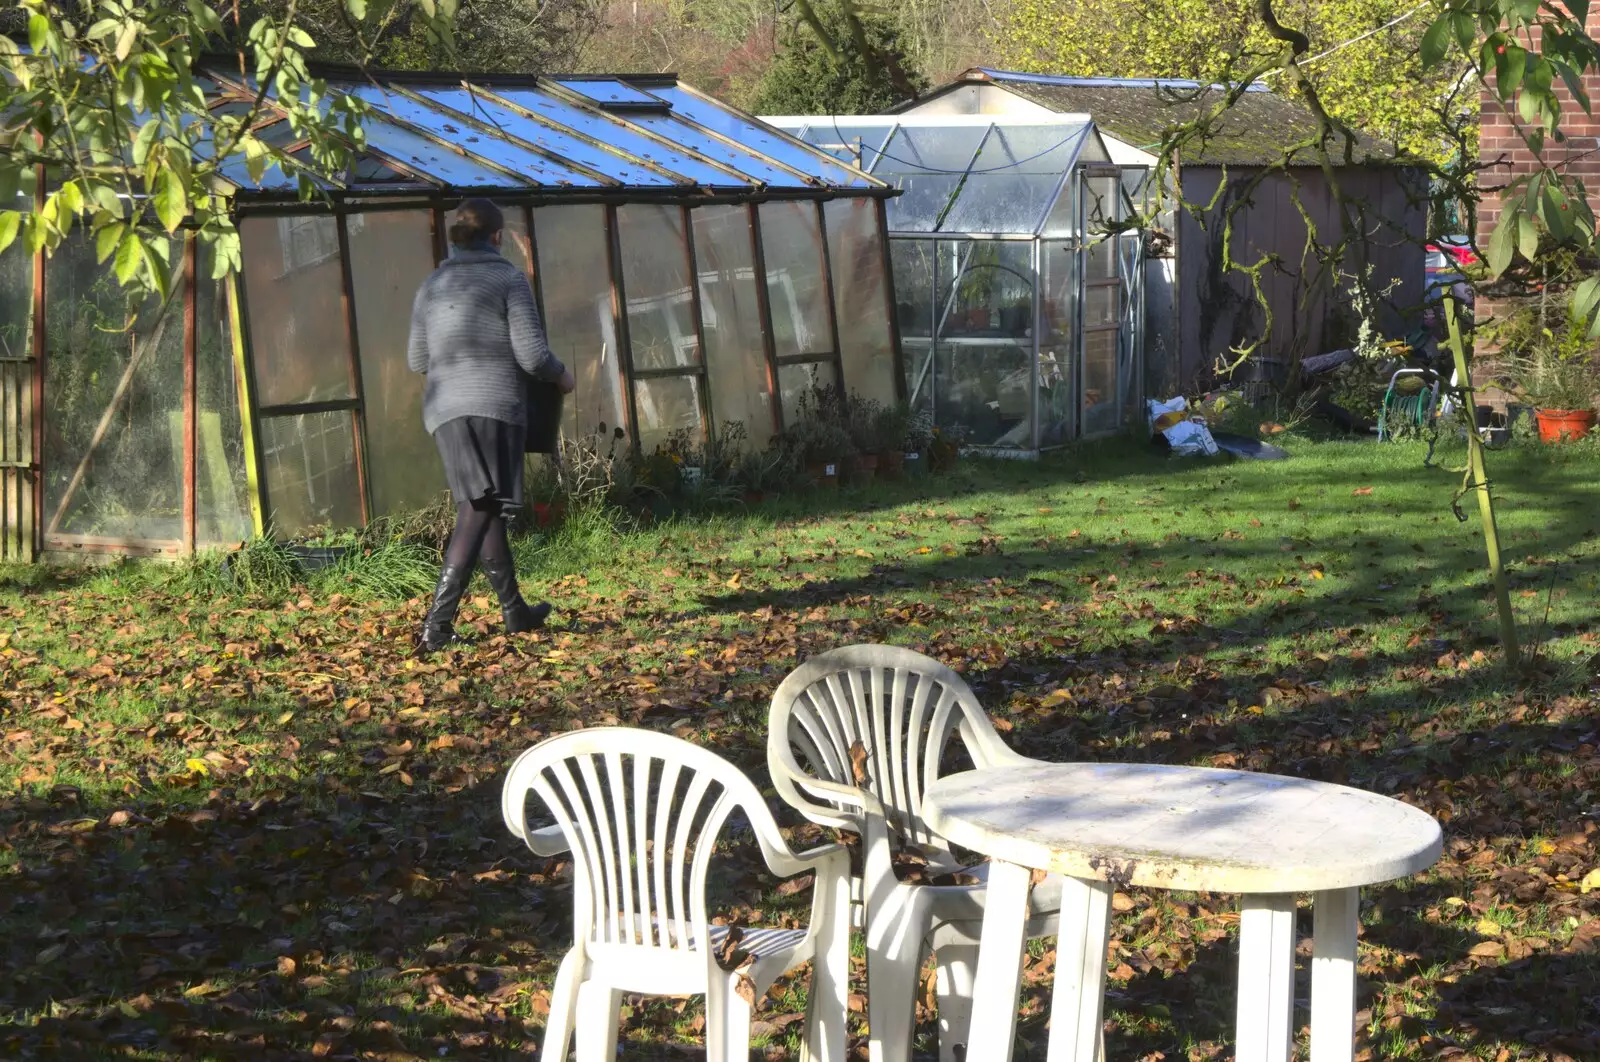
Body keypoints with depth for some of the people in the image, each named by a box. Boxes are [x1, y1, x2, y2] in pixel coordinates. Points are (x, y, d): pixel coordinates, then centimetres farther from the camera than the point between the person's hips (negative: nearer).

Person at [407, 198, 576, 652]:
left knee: (481, 510, 14)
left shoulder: (432, 286, 15)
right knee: (479, 513, -9)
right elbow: (531, 353, -6)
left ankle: (515, 611, 24)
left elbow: (417, 359, 18)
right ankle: (437, 623, -21)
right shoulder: (508, 278, 0)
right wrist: (561, 376, 13)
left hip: (443, 410, 6)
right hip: (493, 406, -6)